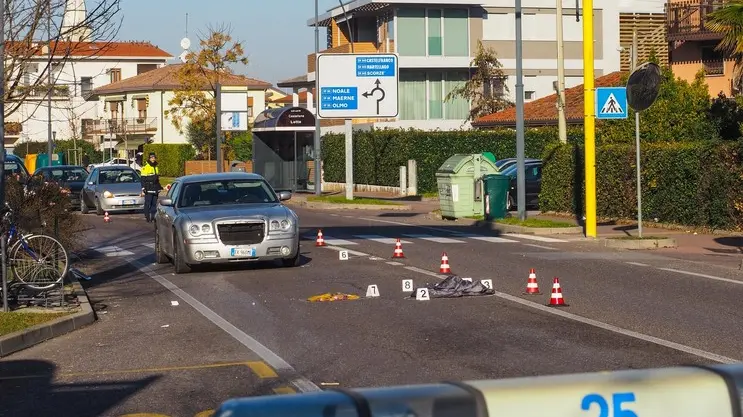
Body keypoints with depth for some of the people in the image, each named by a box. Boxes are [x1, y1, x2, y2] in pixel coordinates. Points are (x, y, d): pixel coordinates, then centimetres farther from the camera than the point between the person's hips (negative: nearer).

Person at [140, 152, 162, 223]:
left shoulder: (156, 167, 18)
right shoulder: (145, 167, -5)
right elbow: (143, 179, -8)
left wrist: (159, 187, 26)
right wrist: (143, 188, -14)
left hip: (155, 189, 7)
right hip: (148, 190, -7)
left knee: (154, 204, 7)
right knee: (147, 204, -7)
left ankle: (153, 217, 11)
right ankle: (147, 217, -3)